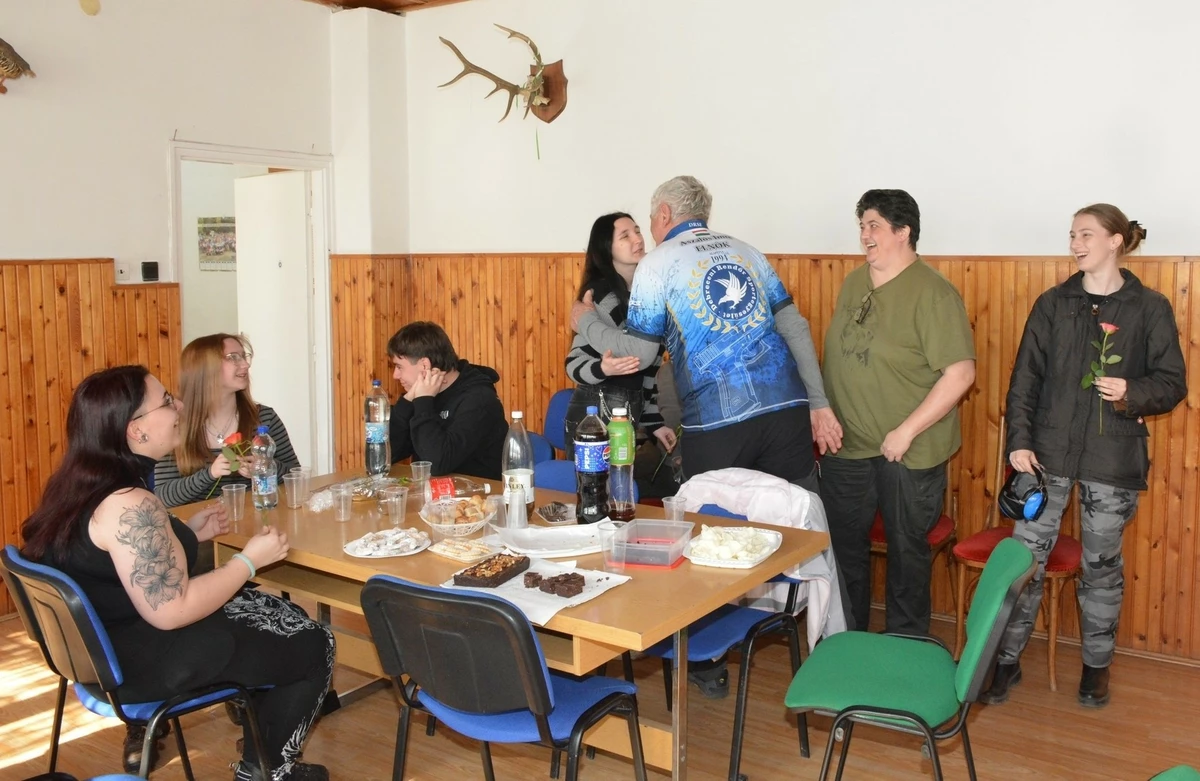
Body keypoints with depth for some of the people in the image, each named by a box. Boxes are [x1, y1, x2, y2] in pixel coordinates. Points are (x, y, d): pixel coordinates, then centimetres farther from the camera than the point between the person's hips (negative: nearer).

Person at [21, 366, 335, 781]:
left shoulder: (79, 485, 1)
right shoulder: (129, 505, -30)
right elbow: (171, 611, -29)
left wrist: (187, 534, 8)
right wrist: (250, 559, -19)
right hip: (146, 661, -10)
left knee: (289, 617, 20)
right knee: (314, 646, 5)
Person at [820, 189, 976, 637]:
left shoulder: (933, 293, -14)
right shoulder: (854, 283, 8)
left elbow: (961, 372, -19)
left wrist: (906, 432, -20)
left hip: (907, 451, -6)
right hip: (846, 445, 7)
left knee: (906, 550, 10)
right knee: (843, 546, 15)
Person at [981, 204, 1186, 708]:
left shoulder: (1150, 308, 0)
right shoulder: (1053, 304, 5)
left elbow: (1172, 383, 1)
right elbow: (1025, 378, 3)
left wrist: (1132, 393, -19)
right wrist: (1018, 440, -6)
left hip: (1112, 459, -1)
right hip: (1047, 453, 1)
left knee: (1102, 565, 10)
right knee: (1025, 558, 2)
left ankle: (1097, 666, 28)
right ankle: (1007, 660, 15)